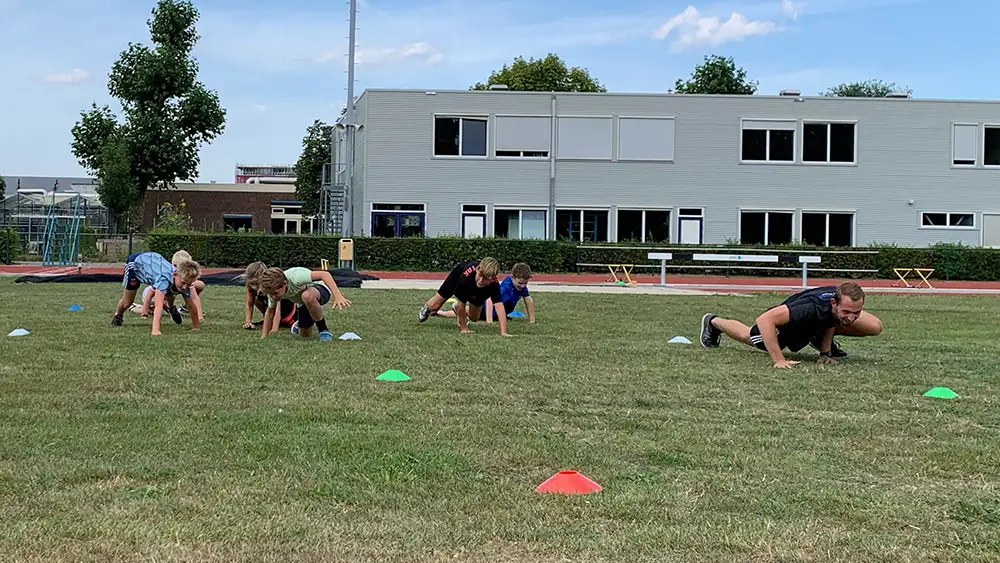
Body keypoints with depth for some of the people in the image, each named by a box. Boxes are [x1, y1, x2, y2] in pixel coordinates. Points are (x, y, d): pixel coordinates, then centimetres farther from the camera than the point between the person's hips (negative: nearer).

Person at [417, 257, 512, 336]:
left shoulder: (494, 284, -46)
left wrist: (503, 333, -62)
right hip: (457, 276, -2)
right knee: (434, 306, 6)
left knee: (474, 317, 9)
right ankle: (427, 307, 44)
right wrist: (463, 328, -30)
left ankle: (457, 308, 41)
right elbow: (461, 304, -38)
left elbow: (499, 306, -53)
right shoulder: (466, 277, -49)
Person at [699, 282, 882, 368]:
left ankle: (821, 339, 18)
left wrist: (825, 352, -10)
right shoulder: (814, 308, -50)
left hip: (818, 323, 4)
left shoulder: (848, 301, -33)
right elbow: (765, 319, -51)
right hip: (785, 322, -4)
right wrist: (778, 360, -51)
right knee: (748, 338, 25)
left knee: (875, 327, -4)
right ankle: (713, 322, 55)